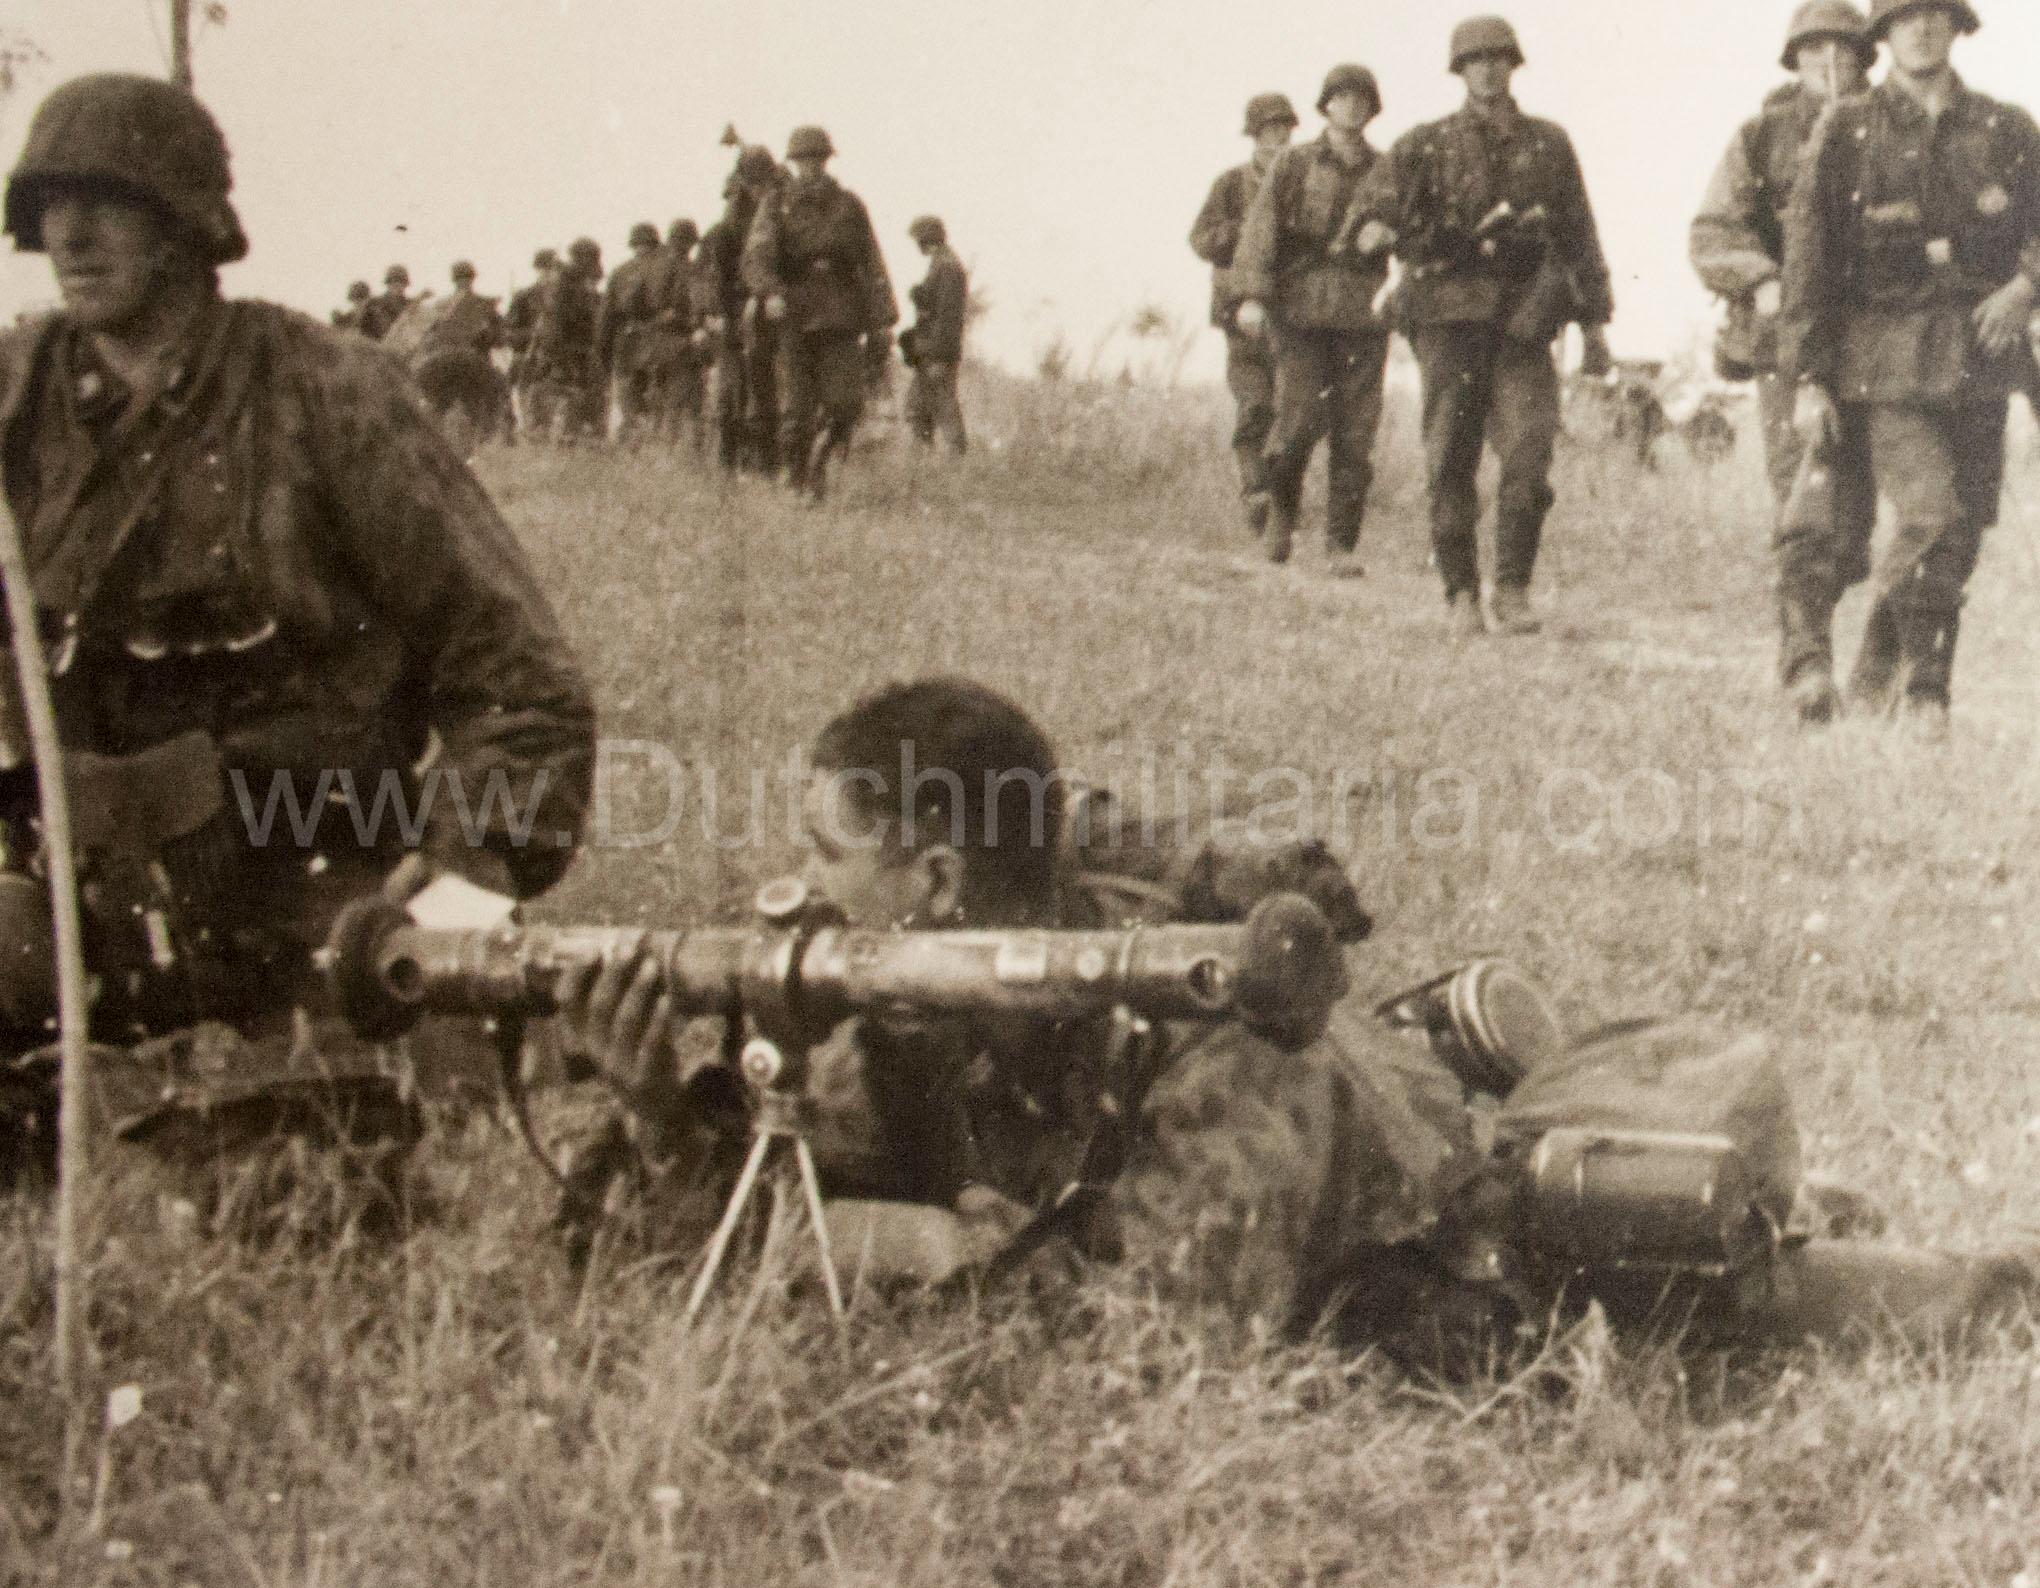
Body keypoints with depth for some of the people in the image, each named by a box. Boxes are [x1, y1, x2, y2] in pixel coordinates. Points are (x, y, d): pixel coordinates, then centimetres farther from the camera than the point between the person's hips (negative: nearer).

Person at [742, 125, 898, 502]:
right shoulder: (776, 206, 5)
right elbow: (757, 255, -9)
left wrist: (883, 318, -1)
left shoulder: (849, 206, 10)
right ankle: (796, 471, 13)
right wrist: (769, 292, -29)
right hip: (794, 320, -1)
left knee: (845, 402, -7)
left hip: (841, 319, 1)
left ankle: (819, 458, 16)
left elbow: (872, 264, 8)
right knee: (796, 407, -4)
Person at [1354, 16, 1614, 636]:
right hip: (1448, 315, -1)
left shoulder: (1549, 144, 14)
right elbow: (1383, 194, -7)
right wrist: (1379, 226, -31)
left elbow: (1577, 235, 17)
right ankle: (1461, 594, 8)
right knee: (1451, 462, -2)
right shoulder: (1427, 144, 8)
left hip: (1522, 321, 1)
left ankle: (1513, 591, 0)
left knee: (1529, 454, -11)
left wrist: (1594, 323, 14)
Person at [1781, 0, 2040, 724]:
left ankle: (1925, 692, 16)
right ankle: (1882, 662, 3)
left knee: (1962, 536, 4)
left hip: (1980, 361, 3)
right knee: (1932, 516, -17)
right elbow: (1809, 253, 0)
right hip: (1892, 359, -3)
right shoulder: (1848, 129, 3)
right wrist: (1809, 377, -6)